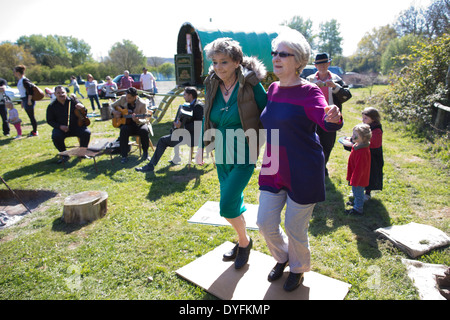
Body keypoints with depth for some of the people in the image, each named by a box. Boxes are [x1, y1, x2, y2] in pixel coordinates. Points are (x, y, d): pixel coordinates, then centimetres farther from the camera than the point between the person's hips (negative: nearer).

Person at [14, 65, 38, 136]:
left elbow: (30, 90, -20)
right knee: (30, 116, 13)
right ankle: (34, 131, 21)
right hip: (25, 100, 9)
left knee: (32, 116, -3)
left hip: (28, 100, -9)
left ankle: (35, 132, 4)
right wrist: (22, 101, 24)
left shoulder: (24, 80, -14)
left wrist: (29, 100, -22)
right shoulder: (19, 81, 16)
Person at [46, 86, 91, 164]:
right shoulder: (52, 106, 2)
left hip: (76, 126, 0)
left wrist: (82, 108, -23)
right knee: (55, 137, -30)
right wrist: (59, 126, -14)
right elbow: (49, 120, 4)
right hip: (61, 128, 0)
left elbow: (84, 113, 2)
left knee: (86, 133, -27)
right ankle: (64, 155, -5)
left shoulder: (73, 100, 0)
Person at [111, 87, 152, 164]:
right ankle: (124, 156, -23)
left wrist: (137, 120, -36)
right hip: (126, 123, 2)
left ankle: (145, 152, -7)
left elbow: (144, 120, -13)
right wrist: (114, 112, -12)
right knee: (124, 130, -32)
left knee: (144, 130, -34)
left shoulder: (142, 104, -15)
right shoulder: (123, 98, -5)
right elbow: (112, 106, 10)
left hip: (138, 124, -2)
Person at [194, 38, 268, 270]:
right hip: (222, 155, 6)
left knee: (227, 206, -11)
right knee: (233, 202, 17)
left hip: (243, 155, -5)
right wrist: (202, 146, 9)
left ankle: (244, 241, 19)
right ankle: (242, 241, 41)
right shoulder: (211, 86, 0)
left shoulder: (251, 85, -15)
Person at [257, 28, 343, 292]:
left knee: (295, 227, 8)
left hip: (303, 172, -6)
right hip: (274, 169, 6)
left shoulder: (309, 91, -12)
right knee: (266, 222, 10)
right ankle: (282, 258, 42)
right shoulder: (273, 89, 7)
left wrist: (334, 118, -49)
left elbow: (325, 120, -30)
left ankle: (299, 269, 39)